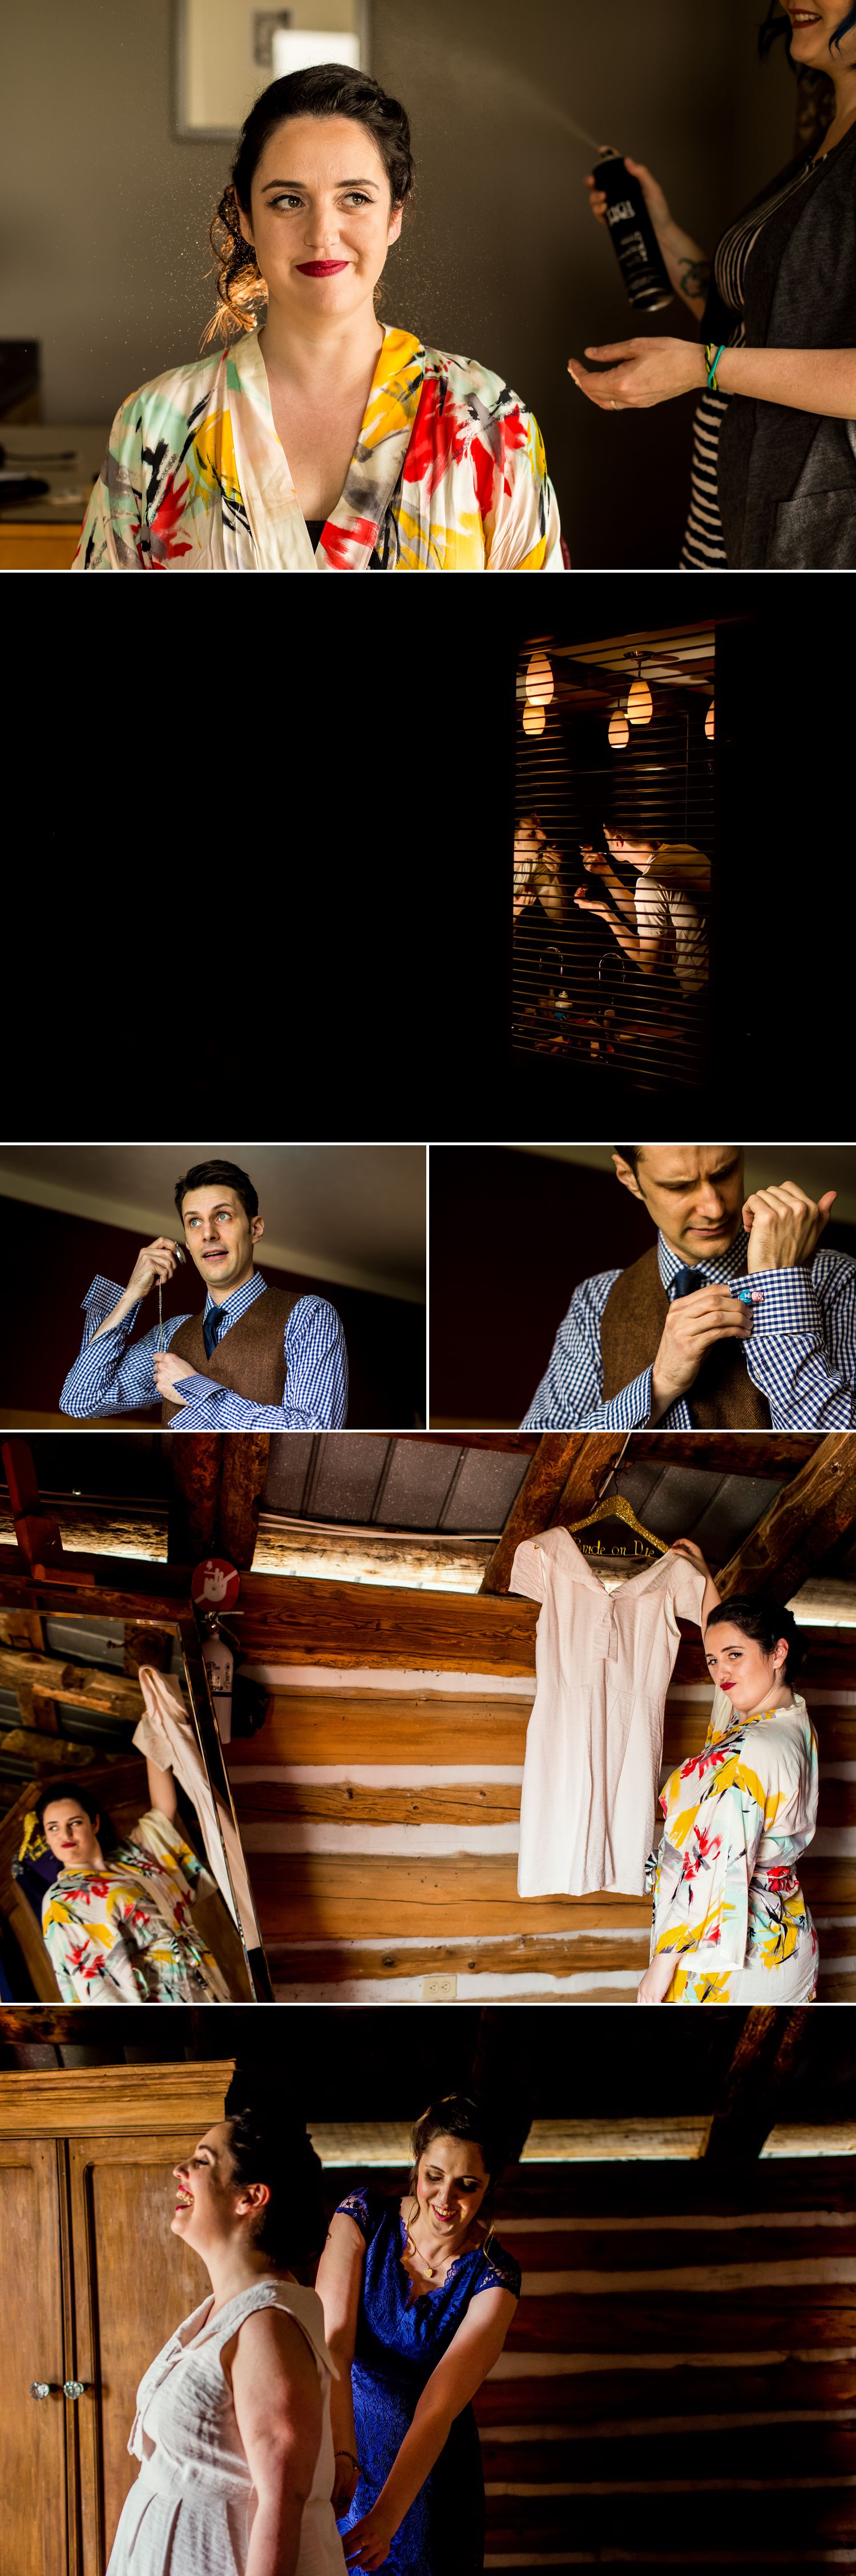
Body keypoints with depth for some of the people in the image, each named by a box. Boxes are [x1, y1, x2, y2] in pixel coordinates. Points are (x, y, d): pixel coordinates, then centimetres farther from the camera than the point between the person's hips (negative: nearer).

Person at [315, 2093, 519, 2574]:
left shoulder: (493, 2277, -16)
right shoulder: (363, 2219, -14)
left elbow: (440, 2405, -24)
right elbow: (333, 2343, -25)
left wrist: (386, 2517, -36)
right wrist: (341, 2453, -41)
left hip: (428, 2468, -1)